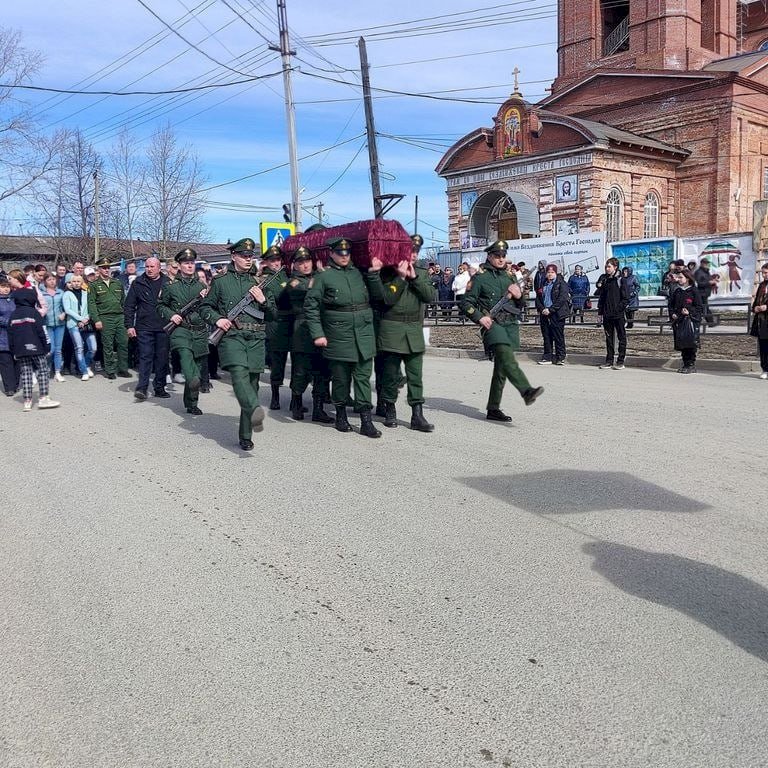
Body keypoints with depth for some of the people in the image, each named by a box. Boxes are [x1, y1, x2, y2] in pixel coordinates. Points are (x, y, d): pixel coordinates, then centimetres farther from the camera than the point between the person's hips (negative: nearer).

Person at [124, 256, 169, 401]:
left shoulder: (168, 283, 5)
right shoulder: (138, 283, 5)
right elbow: (129, 306, 6)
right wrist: (129, 325, -1)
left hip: (163, 327, 1)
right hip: (144, 327, -1)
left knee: (162, 358, 6)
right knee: (145, 357, -7)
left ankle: (160, 388, 15)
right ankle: (142, 387, -10)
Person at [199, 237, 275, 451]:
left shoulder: (258, 282, 18)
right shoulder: (220, 280, 9)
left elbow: (272, 314, 20)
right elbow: (205, 307, 13)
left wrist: (263, 300, 0)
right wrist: (217, 319, -6)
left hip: (256, 339, 3)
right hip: (231, 336, -3)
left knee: (252, 382, 2)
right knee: (239, 373, -30)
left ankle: (245, 436, 10)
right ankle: (255, 410, -52)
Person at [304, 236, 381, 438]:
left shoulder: (359, 273, 12)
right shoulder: (323, 277, -1)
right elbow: (311, 306, -3)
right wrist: (317, 334, -8)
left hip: (364, 334, 3)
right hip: (338, 336, -3)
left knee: (363, 376, 1)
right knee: (341, 377, 7)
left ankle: (366, 420, 1)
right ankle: (341, 414, 24)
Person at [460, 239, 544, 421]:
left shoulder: (510, 276, 19)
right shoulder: (480, 277, 2)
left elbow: (520, 305, 27)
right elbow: (466, 303, -1)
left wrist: (519, 295, 4)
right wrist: (480, 317, -15)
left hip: (511, 324, 6)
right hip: (492, 324, -6)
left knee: (501, 368, 6)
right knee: (507, 358, -28)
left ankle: (493, 409, 12)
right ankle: (527, 391, -44)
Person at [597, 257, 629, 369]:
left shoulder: (620, 280, -6)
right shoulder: (604, 279, 11)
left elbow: (626, 299, -8)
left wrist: (619, 308, -17)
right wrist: (600, 313, 10)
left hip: (618, 315, -6)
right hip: (607, 315, 6)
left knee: (621, 337, 3)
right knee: (609, 338, 10)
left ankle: (621, 361, 7)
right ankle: (609, 360, 17)